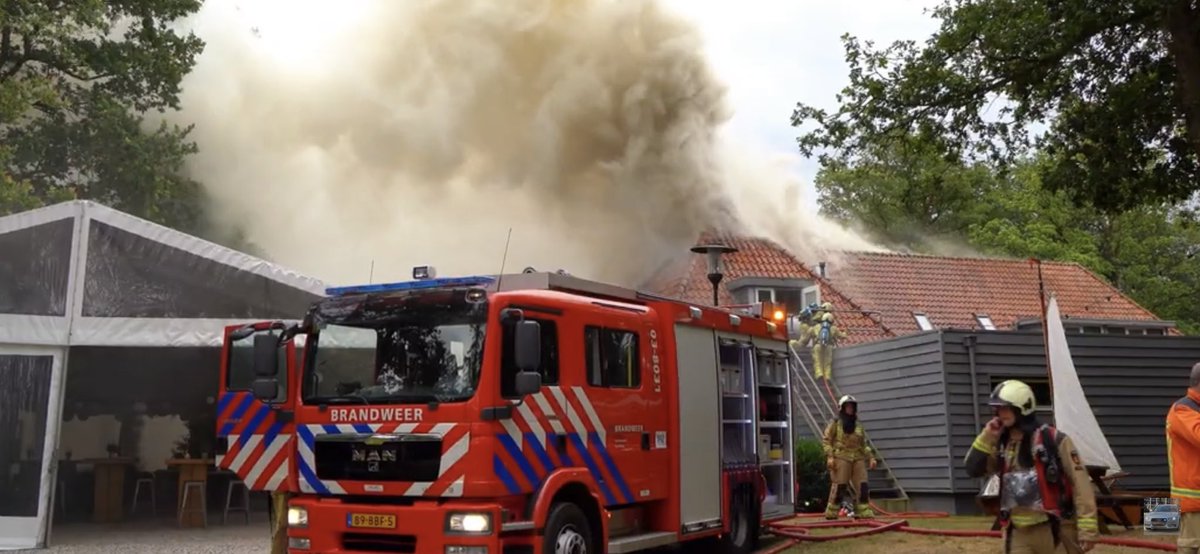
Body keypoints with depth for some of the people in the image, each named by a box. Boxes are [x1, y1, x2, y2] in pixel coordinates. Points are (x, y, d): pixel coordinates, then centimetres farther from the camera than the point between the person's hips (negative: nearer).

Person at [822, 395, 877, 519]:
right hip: (841, 458, -5)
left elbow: (864, 445, 21)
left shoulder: (859, 425, 19)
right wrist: (829, 456, -12)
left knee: (863, 486, -2)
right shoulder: (835, 423, 4)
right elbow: (826, 441, -1)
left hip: (858, 459, 5)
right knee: (838, 486, -6)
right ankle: (831, 513, 3)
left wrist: (871, 457, 9)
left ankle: (863, 512, 3)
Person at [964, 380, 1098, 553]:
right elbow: (973, 469, 7)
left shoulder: (1053, 440, -8)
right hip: (1019, 533, 5)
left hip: (1055, 528, -5)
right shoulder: (1003, 444, 10)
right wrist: (986, 438, -3)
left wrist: (1087, 528, -15)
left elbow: (1080, 483, -10)